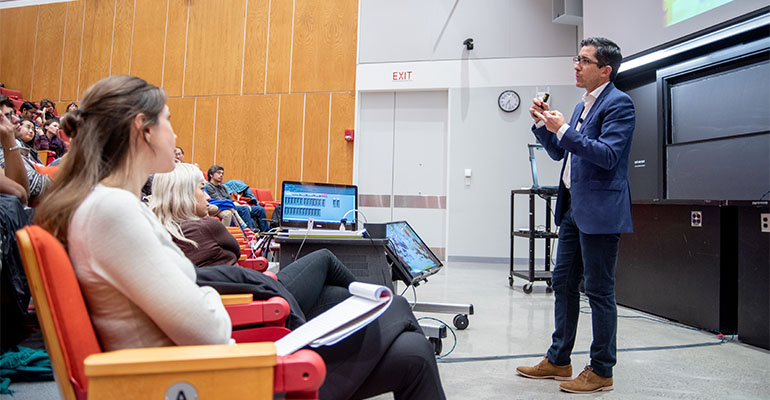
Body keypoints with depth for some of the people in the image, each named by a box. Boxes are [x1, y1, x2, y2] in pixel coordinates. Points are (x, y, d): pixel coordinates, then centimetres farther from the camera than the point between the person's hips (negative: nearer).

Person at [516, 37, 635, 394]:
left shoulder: (618, 104, -9)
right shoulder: (583, 106, 18)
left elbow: (608, 155, -20)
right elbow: (560, 153, 22)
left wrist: (563, 129, -21)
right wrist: (543, 125, 7)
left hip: (599, 210, -9)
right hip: (573, 208, 9)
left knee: (599, 290, -1)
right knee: (563, 282, 13)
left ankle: (601, 371, 13)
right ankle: (558, 360, 25)